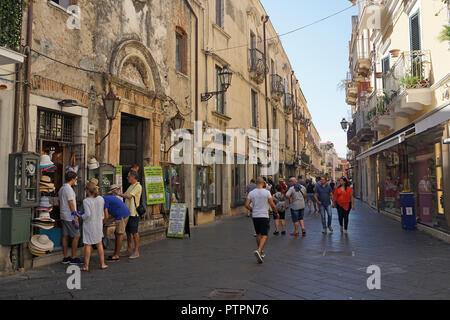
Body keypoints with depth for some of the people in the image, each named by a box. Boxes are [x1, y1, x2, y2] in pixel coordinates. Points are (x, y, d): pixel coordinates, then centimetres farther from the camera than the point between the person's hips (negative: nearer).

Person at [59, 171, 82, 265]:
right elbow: (71, 204, -18)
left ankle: (66, 257, 16)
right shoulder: (69, 189, -15)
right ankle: (73, 258, -1)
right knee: (76, 236, -4)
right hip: (70, 217, -10)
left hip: (63, 216, 10)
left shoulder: (61, 189, 15)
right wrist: (75, 216, -17)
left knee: (65, 236, 11)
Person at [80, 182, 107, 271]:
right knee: (99, 244, 15)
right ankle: (102, 264, 18)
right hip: (98, 224, 5)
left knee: (88, 245, 4)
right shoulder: (101, 199, 0)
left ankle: (86, 266, 10)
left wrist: (82, 217, -4)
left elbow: (88, 214, -23)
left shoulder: (86, 201, -16)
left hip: (89, 224, -4)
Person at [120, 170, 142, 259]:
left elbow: (129, 196, -19)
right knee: (128, 232, 13)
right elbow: (125, 196, 19)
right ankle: (128, 250, 23)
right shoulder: (131, 186, 18)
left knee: (134, 232, -4)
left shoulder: (138, 186, -11)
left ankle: (136, 251, 3)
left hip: (133, 213, -9)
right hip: (127, 212, 9)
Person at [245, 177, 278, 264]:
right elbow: (272, 205, -8)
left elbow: (247, 205, -2)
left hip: (255, 216, 4)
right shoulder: (267, 192, -8)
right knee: (264, 235, -3)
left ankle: (261, 252, 28)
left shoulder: (251, 193, 0)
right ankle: (258, 250, -23)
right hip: (264, 216, -4)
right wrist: (276, 212, 10)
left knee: (258, 234, 17)